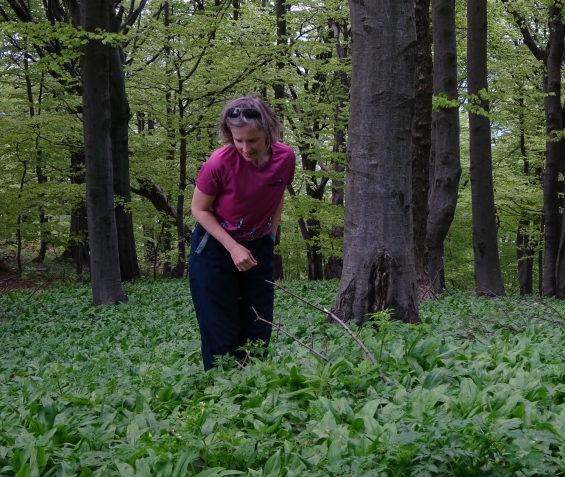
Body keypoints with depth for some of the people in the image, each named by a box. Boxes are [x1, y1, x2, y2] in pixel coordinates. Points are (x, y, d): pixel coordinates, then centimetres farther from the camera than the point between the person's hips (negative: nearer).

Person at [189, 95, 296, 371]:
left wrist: (270, 236, 4)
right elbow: (199, 209, -12)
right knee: (221, 337, -3)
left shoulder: (285, 158, -16)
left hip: (259, 249, 4)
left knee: (258, 332, 6)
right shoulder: (219, 163, -26)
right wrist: (233, 248, -18)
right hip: (215, 249, -3)